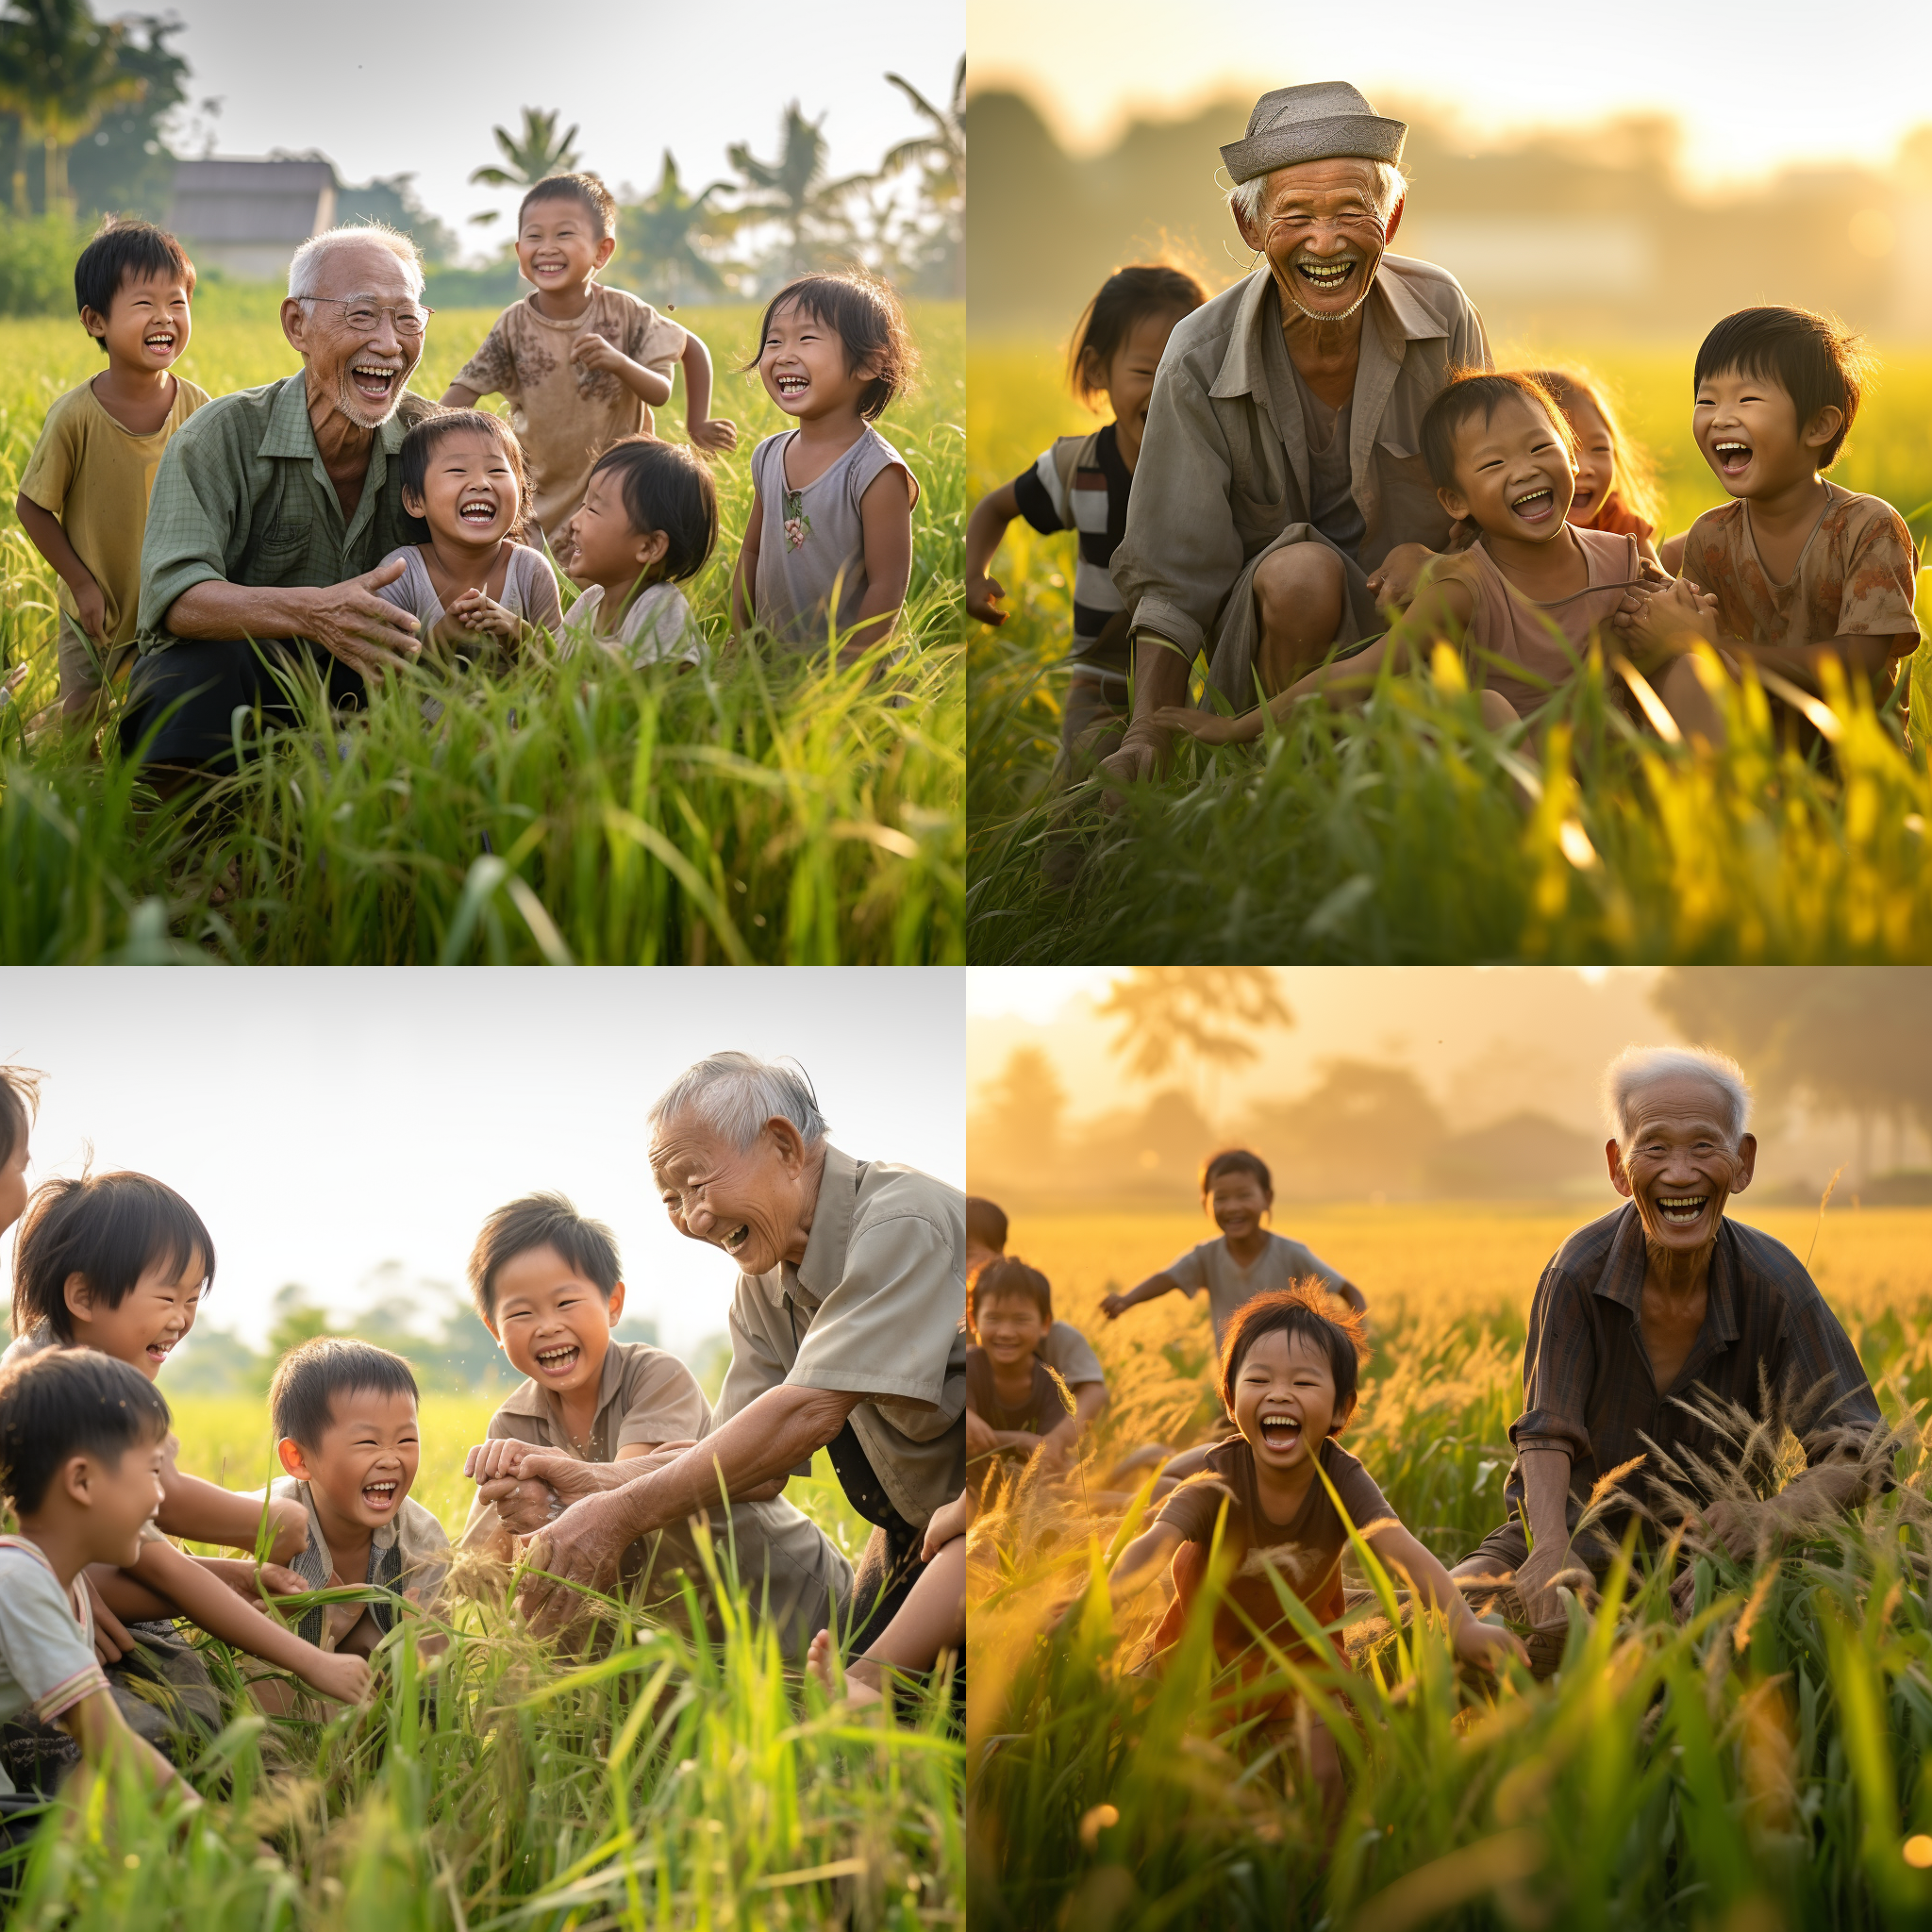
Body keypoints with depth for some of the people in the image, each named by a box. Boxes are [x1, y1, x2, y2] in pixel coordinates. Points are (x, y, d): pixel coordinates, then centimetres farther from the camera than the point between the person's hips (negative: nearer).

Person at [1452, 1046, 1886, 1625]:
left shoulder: (1773, 1285, -16)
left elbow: (1860, 1452, -21)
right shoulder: (1579, 1272, -17)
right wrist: (1550, 1550, -46)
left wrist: (1773, 1515, -45)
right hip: (1577, 1529, -1)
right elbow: (1547, 1435, -23)